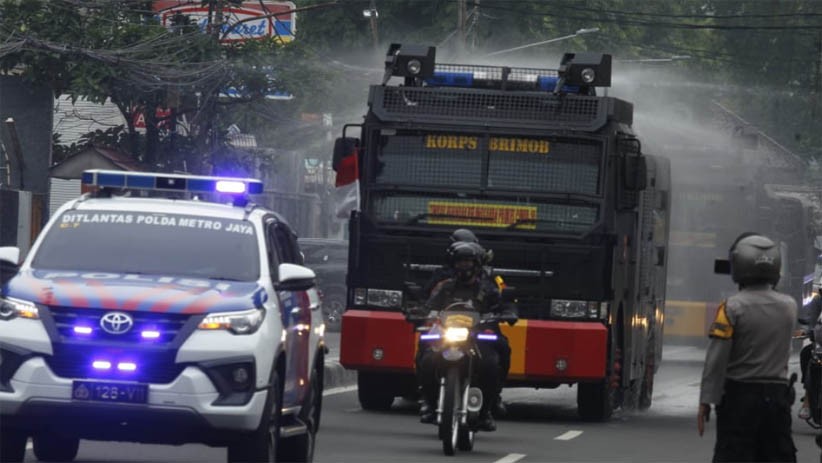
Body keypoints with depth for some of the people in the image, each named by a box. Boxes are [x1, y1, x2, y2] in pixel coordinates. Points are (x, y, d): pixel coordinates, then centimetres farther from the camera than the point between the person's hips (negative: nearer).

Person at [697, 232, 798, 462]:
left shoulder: (732, 307, -12)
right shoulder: (789, 306, 1)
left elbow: (716, 360, -13)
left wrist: (706, 402, -9)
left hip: (740, 395, -4)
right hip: (778, 394, 4)